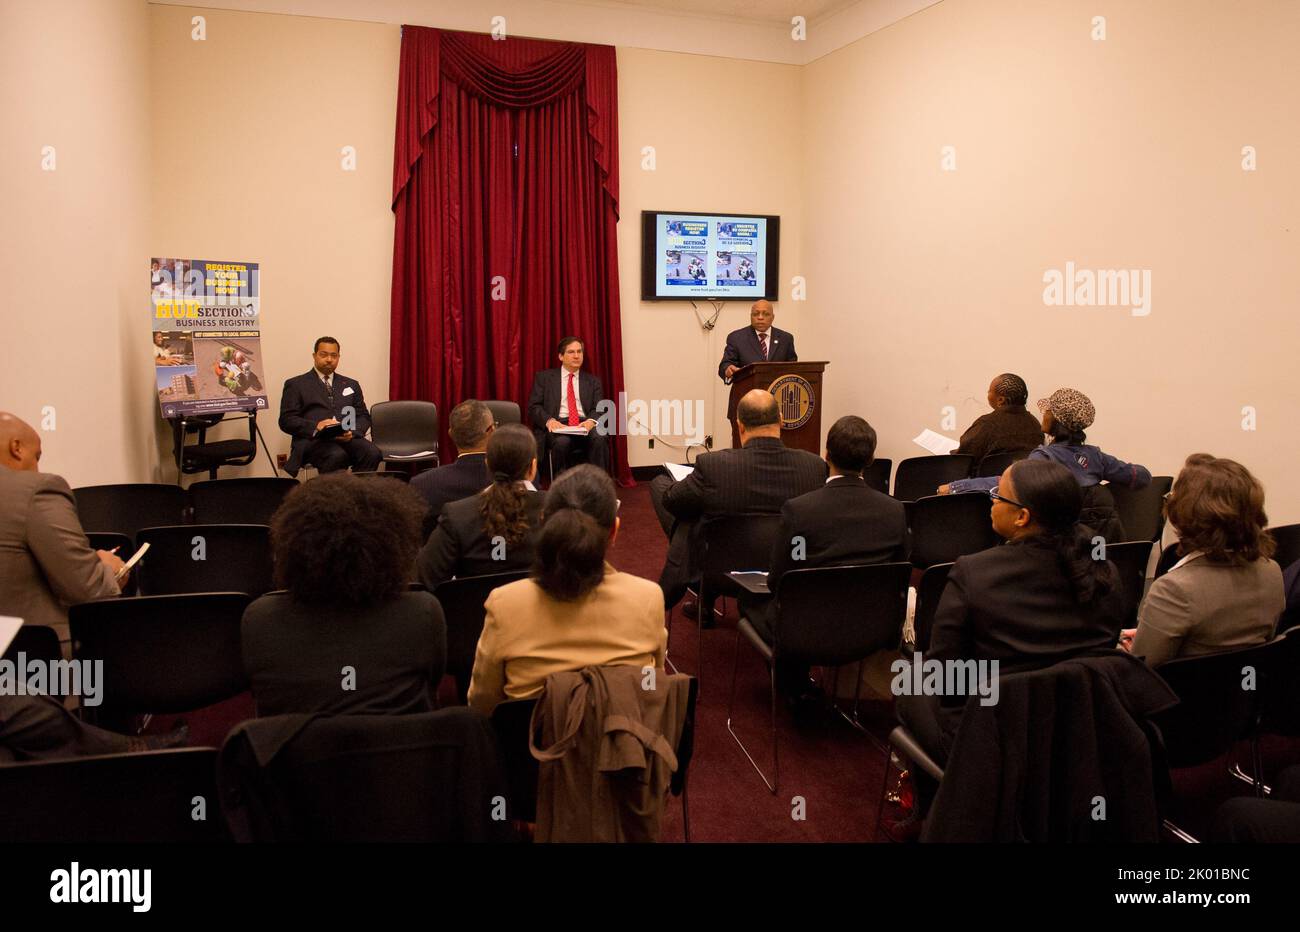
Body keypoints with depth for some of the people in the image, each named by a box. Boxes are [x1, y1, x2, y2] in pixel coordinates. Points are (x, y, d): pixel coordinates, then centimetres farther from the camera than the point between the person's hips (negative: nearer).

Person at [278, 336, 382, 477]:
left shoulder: (351, 385, 25)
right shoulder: (296, 384, 14)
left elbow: (364, 416, 19)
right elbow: (286, 420, 4)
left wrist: (352, 431, -5)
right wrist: (316, 426, -15)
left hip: (348, 437, 3)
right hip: (313, 439, -3)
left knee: (372, 453, -30)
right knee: (337, 456, -38)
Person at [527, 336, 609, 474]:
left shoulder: (592, 381, 20)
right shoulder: (544, 377, 14)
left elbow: (599, 409, 10)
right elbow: (534, 407, 6)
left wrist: (592, 421, -15)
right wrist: (549, 420, -15)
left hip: (585, 425, 2)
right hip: (557, 425, -2)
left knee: (599, 437, -32)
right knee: (562, 441, -36)